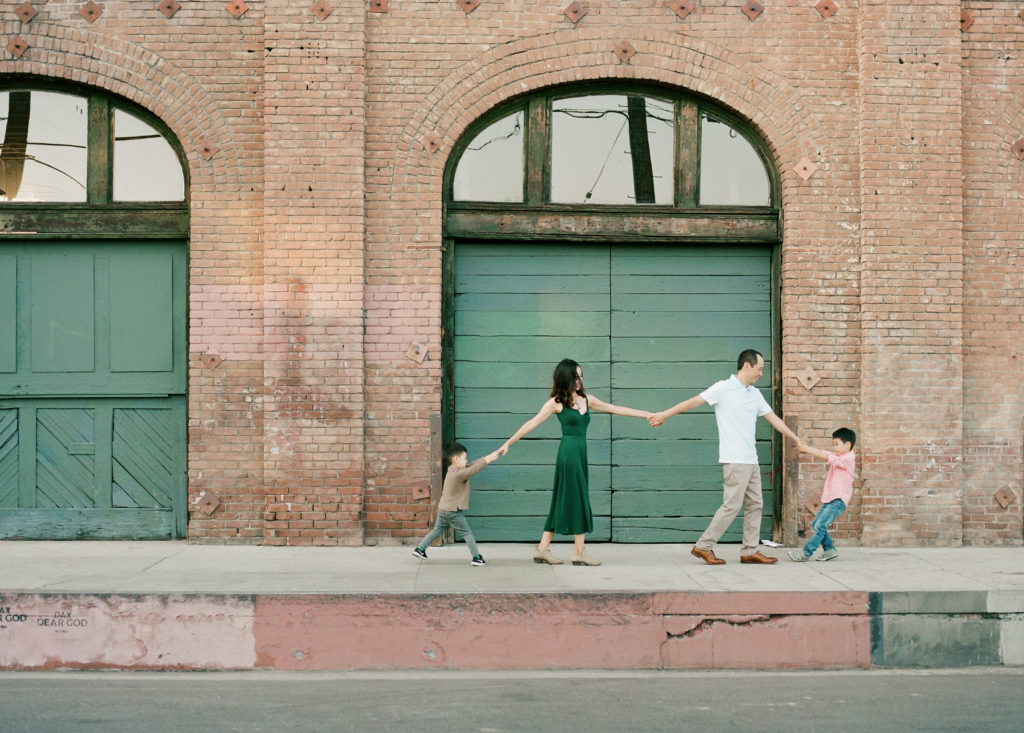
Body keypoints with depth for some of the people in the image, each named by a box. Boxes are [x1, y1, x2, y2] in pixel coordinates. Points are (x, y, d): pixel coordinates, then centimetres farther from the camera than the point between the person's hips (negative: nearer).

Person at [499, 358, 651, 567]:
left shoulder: (586, 399, 13)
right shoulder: (556, 402, -4)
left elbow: (616, 410, 17)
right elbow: (532, 423, -3)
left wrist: (648, 414, 16)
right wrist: (508, 443, -7)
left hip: (581, 454, 7)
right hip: (568, 452, -7)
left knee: (562, 502, 8)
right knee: (577, 501, -5)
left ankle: (543, 549, 13)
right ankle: (580, 552, -1)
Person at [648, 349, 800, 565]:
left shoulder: (755, 394, 16)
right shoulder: (724, 388, -5)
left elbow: (773, 418, 21)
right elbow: (694, 401, -8)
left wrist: (797, 440, 21)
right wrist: (664, 414, -10)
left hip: (751, 460, 8)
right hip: (735, 460, -8)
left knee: (755, 504, 7)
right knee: (732, 505, -10)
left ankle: (750, 551, 13)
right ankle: (703, 546, -2)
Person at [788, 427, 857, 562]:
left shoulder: (847, 459, -12)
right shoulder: (837, 457, 17)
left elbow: (826, 457, -20)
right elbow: (823, 454, 4)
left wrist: (808, 450, -22)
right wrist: (807, 448, -13)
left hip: (838, 500, -10)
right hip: (829, 499, 10)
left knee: (820, 525, -16)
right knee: (815, 525, 10)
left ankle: (806, 553, -17)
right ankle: (829, 549, 18)